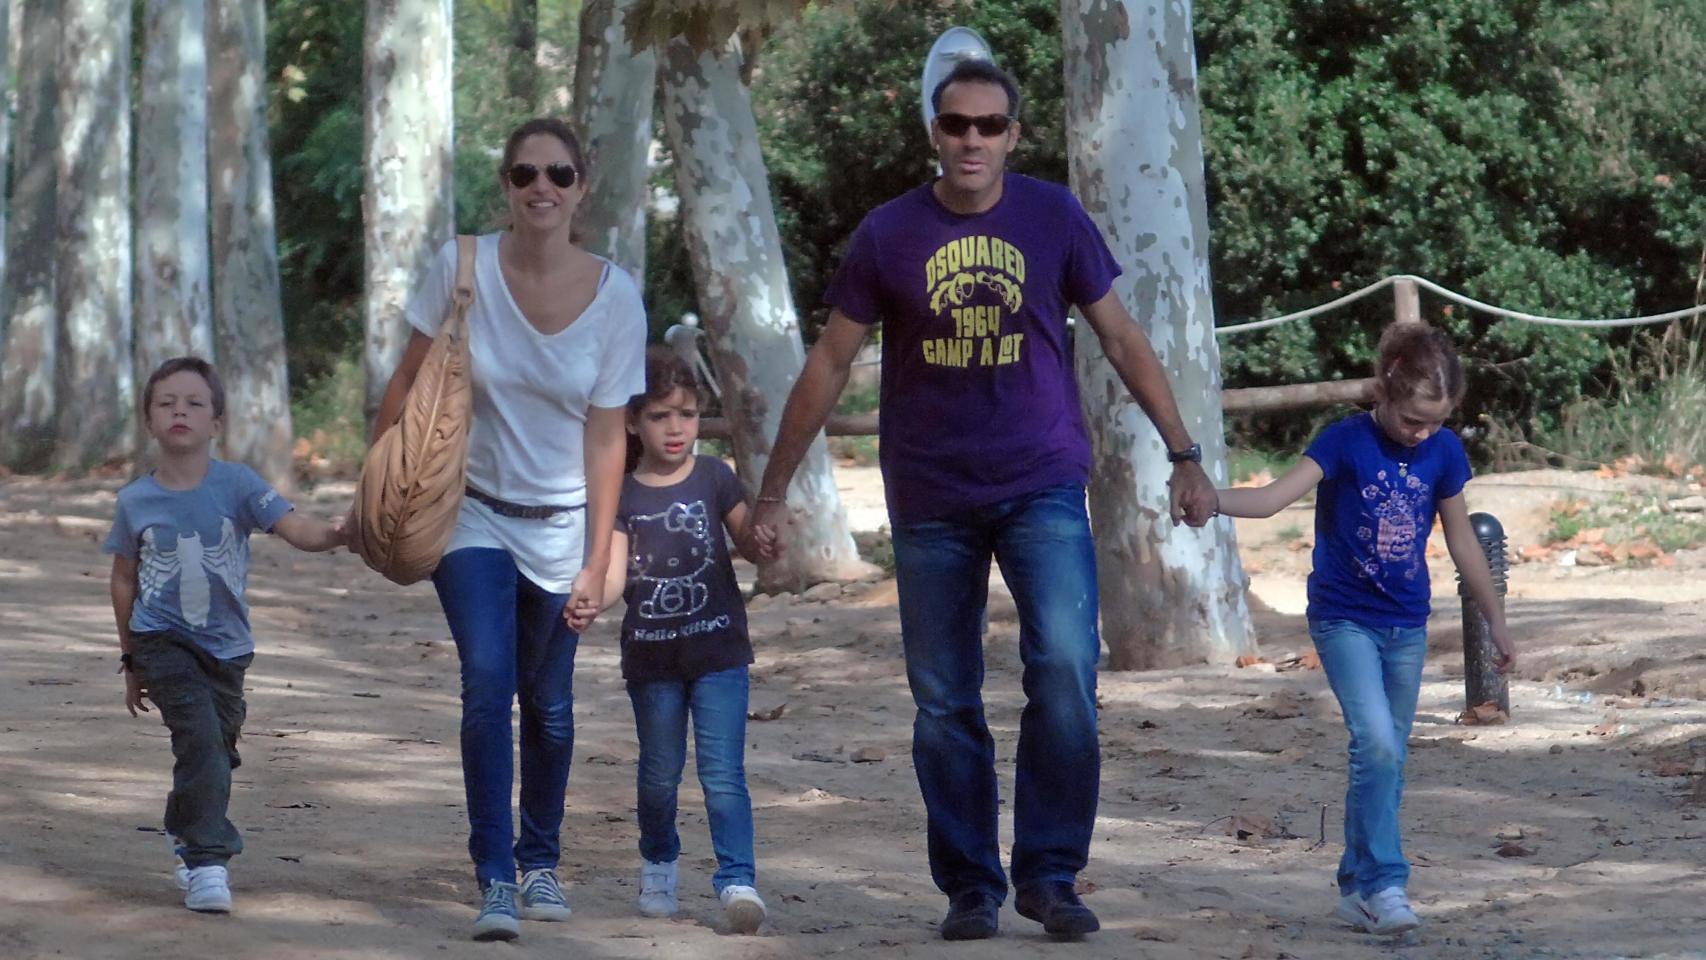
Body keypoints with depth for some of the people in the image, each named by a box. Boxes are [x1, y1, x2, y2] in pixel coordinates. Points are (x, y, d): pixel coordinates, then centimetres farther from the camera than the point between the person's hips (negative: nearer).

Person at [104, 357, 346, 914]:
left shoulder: (238, 485, -8)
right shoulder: (137, 501, -5)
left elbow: (299, 531, -18)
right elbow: (124, 580, 8)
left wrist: (339, 533, -41)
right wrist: (131, 661, 13)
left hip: (225, 644, 2)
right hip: (164, 641, -2)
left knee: (218, 750, 13)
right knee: (201, 736, -21)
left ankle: (184, 835, 40)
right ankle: (207, 859, -18)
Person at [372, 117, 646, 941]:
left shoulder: (615, 298, -11)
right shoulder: (463, 269, -13)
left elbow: (605, 439, -8)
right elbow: (407, 387, -2)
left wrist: (597, 564, -9)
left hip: (560, 525, 1)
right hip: (473, 512, -1)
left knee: (548, 703, 6)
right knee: (488, 683, -16)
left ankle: (540, 863, 28)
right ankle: (494, 882, -13)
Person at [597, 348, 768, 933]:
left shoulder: (713, 478, 2)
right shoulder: (623, 494, 1)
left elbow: (752, 546, -2)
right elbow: (614, 575, -6)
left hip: (718, 649, -1)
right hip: (651, 658, 1)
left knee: (723, 774, -9)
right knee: (659, 774, 13)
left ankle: (737, 880, -11)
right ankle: (658, 865, 35)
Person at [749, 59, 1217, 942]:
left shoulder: (1053, 219, 0)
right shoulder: (888, 234, -1)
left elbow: (1123, 341, 7)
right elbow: (828, 365, 5)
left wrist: (1184, 455, 4)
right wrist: (773, 493, 6)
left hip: (1042, 488, -1)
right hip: (930, 499, 1)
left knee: (1066, 670, -17)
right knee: (944, 705, 4)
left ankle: (1049, 875, -6)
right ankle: (970, 890, 16)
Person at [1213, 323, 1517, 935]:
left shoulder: (1443, 452, 0)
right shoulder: (1346, 442, -12)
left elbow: (1461, 541, 11)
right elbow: (1276, 497, -23)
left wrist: (1496, 621, 17)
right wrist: (1208, 498, -42)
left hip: (1407, 626, 5)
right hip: (1345, 620, -5)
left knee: (1386, 758, 9)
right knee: (1377, 743, -20)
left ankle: (1358, 888, 20)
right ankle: (1384, 883, -17)